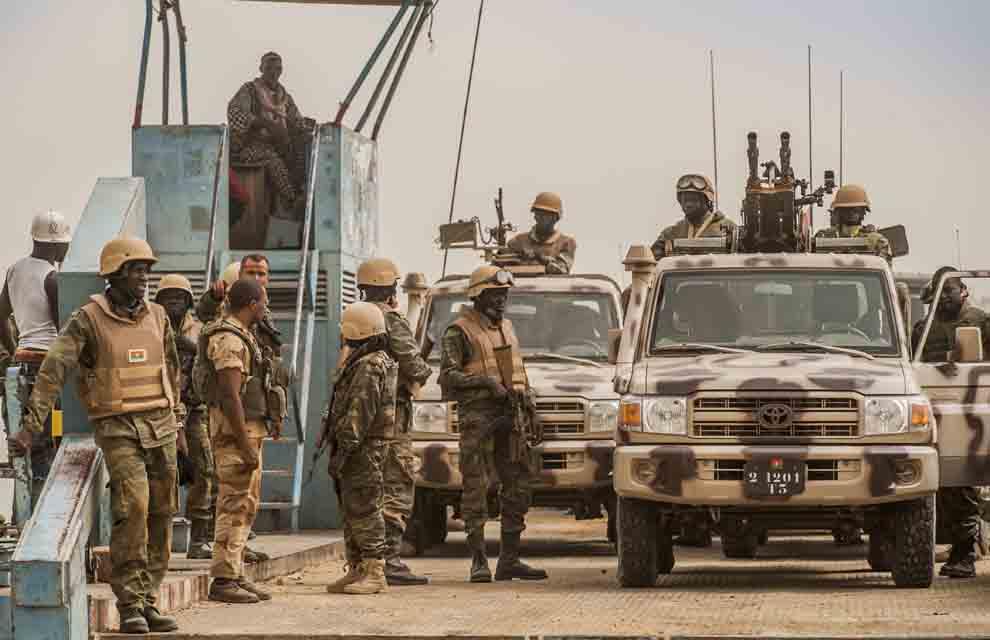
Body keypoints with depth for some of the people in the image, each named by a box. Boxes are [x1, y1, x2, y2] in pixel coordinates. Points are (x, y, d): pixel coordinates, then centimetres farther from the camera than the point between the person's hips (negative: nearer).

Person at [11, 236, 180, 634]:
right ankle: (129, 606, -14)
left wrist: (175, 420, 24)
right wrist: (31, 426, -24)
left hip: (159, 427, 5)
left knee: (160, 515, 3)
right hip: (116, 428, -5)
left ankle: (146, 601, 13)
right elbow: (53, 371, -16)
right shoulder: (87, 321, -8)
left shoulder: (156, 317, 8)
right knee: (132, 507, -21)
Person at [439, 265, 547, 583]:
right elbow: (448, 376, -11)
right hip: (476, 415, -7)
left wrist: (525, 391, 9)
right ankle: (479, 561, -5)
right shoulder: (459, 332, -4)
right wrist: (486, 382, -18)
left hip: (507, 416, 7)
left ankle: (510, 560, 11)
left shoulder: (506, 328, 19)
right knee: (476, 487, -7)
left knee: (517, 486, 6)